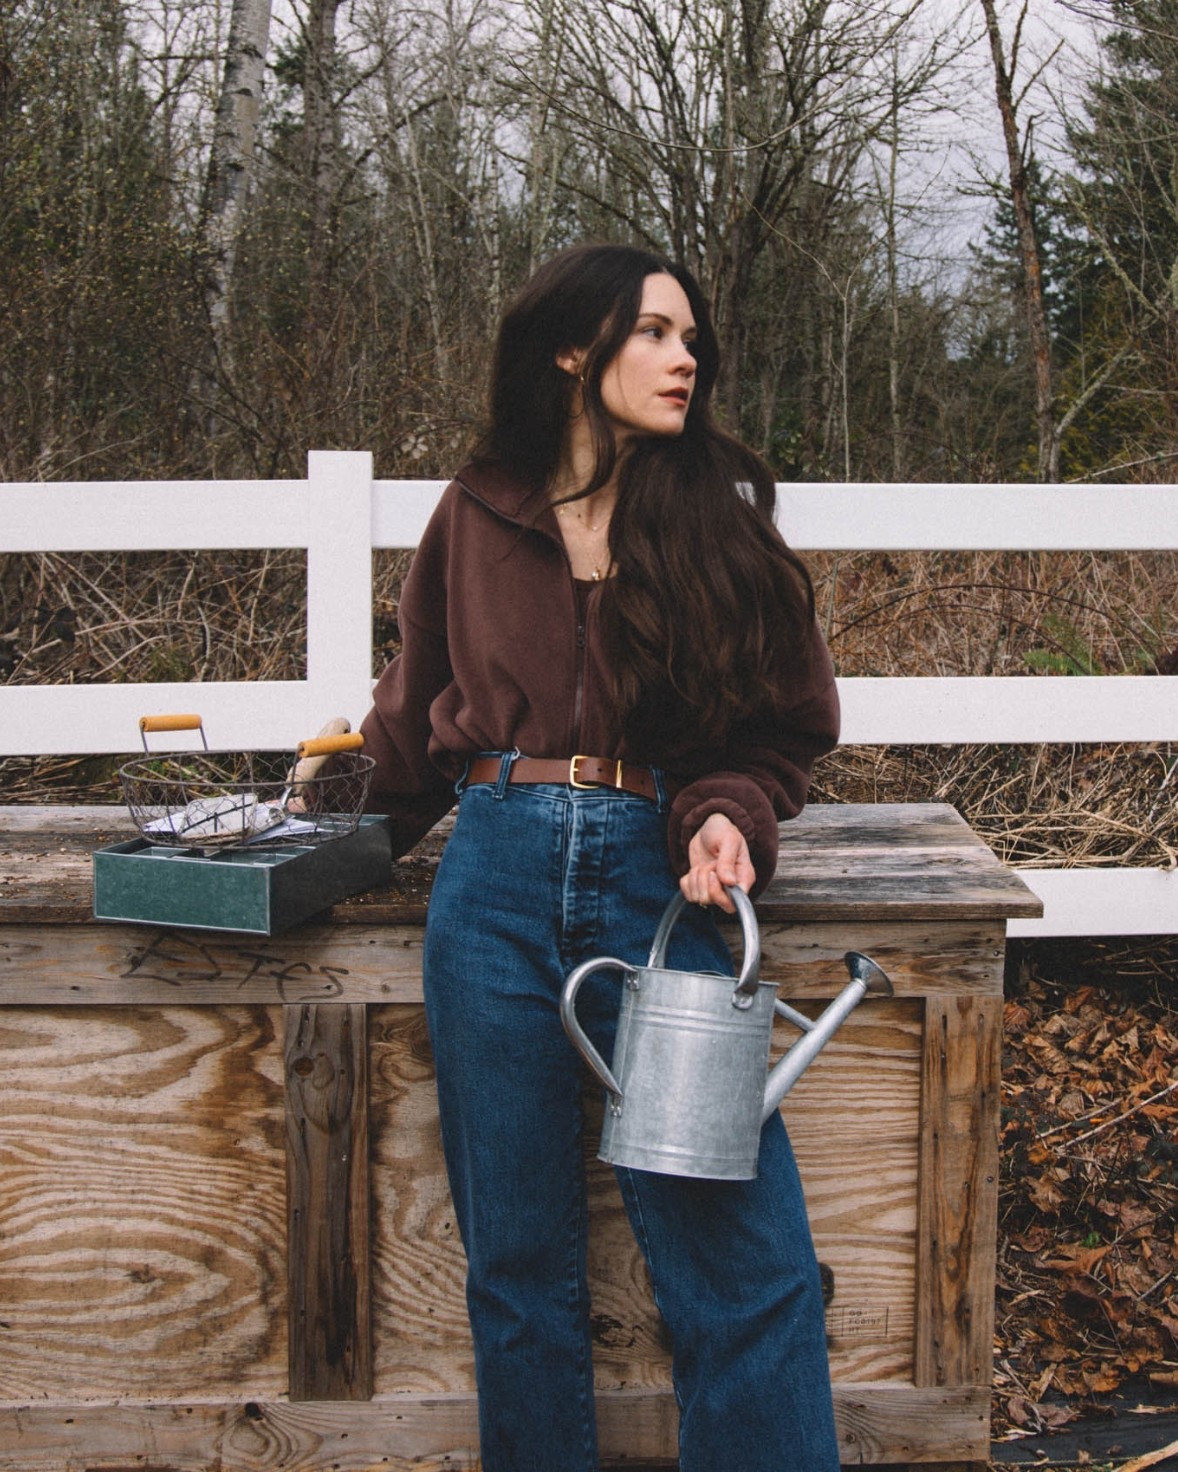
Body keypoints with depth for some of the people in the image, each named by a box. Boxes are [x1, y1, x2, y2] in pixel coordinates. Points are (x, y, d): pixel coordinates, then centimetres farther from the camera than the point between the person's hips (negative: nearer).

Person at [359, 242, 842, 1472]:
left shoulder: (720, 515, 6)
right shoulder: (479, 512, 8)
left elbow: (782, 725, 9)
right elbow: (419, 705, 23)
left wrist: (729, 818, -9)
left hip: (656, 876, -1)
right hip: (495, 883, 1)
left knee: (742, 1254, -6)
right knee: (517, 1256, 9)